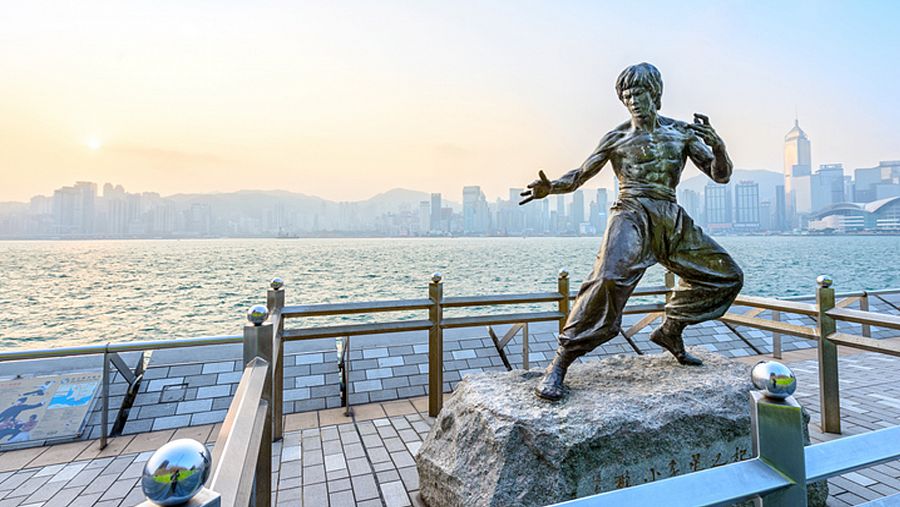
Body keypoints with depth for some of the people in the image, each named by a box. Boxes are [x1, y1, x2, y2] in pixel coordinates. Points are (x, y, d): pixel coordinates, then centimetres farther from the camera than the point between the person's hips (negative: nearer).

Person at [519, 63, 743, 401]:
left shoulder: (682, 132, 13)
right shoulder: (617, 138, 7)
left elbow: (721, 175, 10)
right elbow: (581, 174, 8)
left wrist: (717, 144, -11)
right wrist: (550, 187, -12)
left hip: (672, 218, 6)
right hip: (632, 214, -5)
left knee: (726, 275, 11)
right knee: (611, 277, -33)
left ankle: (670, 330, 26)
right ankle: (560, 364, -27)